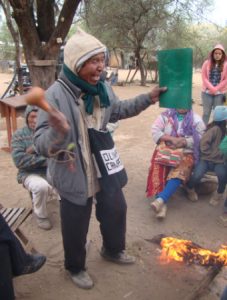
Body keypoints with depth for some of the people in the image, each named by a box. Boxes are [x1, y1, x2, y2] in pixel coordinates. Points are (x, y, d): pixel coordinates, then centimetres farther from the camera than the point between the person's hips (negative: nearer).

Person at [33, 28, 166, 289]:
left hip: (105, 170, 7)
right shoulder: (55, 96, -25)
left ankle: (112, 250, 55)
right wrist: (59, 131, -48)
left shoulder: (102, 88, -3)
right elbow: (41, 145, -26)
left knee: (116, 210, 24)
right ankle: (75, 267, 44)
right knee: (75, 227, 13)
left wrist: (147, 99, 12)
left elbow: (117, 111, 18)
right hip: (74, 176, -6)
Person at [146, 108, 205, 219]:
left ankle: (160, 200, -44)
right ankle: (162, 205, -37)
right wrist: (171, 138, -15)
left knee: (178, 173, -32)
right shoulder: (165, 116, 7)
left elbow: (200, 138, -4)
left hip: (185, 153, -1)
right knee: (158, 171, -29)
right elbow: (155, 131, -3)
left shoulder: (196, 119, 5)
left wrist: (183, 142, -18)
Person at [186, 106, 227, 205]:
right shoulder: (215, 129, -14)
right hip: (207, 159, -4)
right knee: (197, 176, -26)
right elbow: (203, 144, -16)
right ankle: (190, 189, 12)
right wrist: (212, 154, -9)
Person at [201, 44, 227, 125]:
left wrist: (216, 89, -11)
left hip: (220, 93, 0)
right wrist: (211, 88, -13)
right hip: (207, 92, 0)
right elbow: (204, 77, -2)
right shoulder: (207, 63, 1)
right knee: (206, 112, 7)